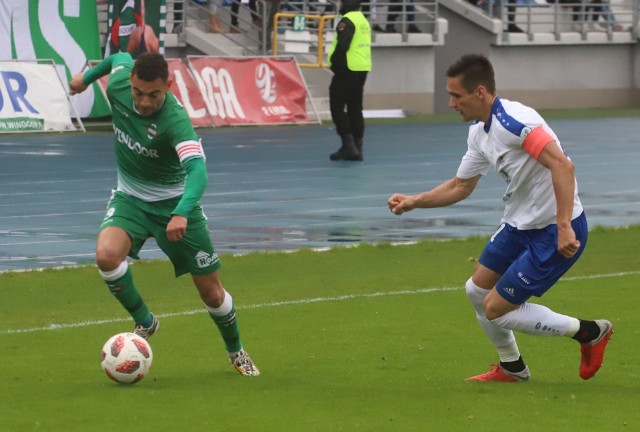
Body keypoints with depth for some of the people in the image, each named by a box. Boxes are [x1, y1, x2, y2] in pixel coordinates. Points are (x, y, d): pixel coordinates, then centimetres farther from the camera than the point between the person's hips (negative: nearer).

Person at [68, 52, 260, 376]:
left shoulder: (175, 120, -33)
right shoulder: (118, 83, -18)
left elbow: (197, 169, -47)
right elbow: (120, 58, 6)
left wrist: (181, 213, -64)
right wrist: (87, 76, 25)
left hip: (174, 201, -3)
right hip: (130, 198, 3)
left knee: (211, 291, 2)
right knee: (106, 255, -28)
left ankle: (236, 352, 32)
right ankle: (144, 322, -3)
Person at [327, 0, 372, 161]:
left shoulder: (347, 21, -14)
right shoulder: (363, 20, 15)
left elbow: (342, 45, -23)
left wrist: (334, 63, -9)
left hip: (348, 70, -9)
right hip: (362, 70, 9)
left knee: (337, 107, -3)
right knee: (355, 109, 12)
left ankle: (348, 145, -9)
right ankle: (357, 148, 12)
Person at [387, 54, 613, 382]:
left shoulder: (513, 121, -25)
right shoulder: (479, 132, 6)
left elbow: (562, 165, -33)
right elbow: (461, 185, 19)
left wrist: (564, 227, -37)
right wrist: (413, 201, 9)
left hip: (557, 232, -10)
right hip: (520, 225, 10)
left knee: (496, 309, -5)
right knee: (477, 290, 18)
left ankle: (589, 332, 7)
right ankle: (512, 367, 37)